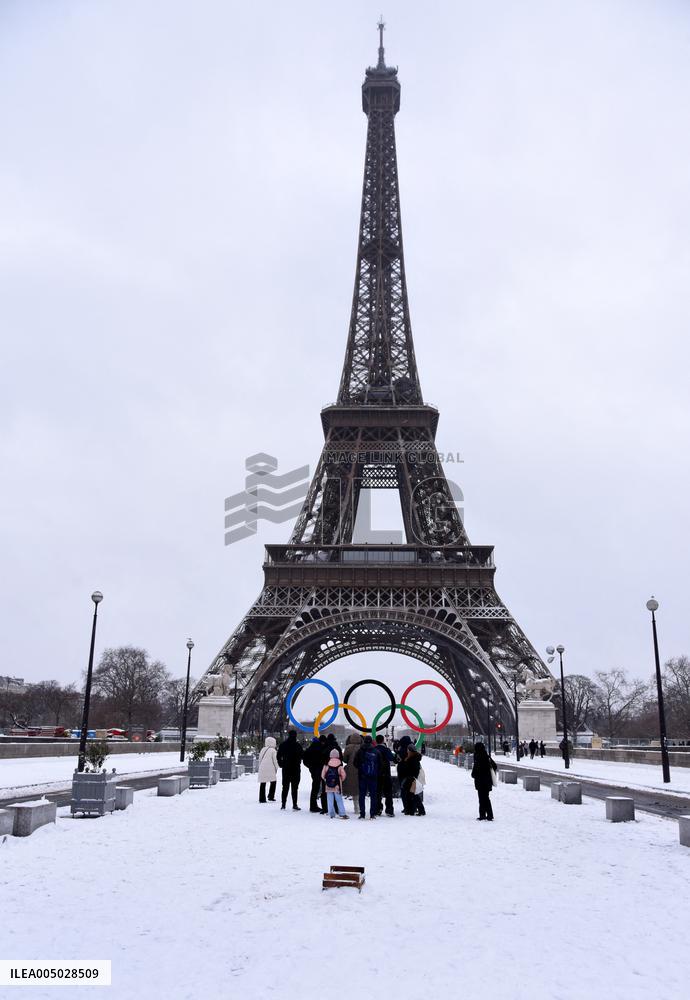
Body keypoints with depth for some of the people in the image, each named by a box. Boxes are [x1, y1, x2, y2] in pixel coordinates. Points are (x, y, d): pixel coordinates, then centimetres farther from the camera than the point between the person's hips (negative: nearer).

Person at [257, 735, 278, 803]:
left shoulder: (263, 749, 12)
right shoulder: (273, 750, -4)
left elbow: (259, 759, 14)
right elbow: (275, 760, -3)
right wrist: (276, 768, 9)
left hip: (262, 769, 5)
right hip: (270, 769, -5)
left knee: (262, 783, 8)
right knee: (273, 782, 11)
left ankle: (262, 798, 4)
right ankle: (271, 796, 5)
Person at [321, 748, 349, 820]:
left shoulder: (326, 765, -3)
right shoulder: (339, 765, -7)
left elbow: (323, 775, -1)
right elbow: (343, 775, -7)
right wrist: (341, 780, 12)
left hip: (328, 786, 1)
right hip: (337, 786, -1)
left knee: (330, 801, 8)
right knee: (339, 800, 6)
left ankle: (332, 815, 7)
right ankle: (342, 814, 0)